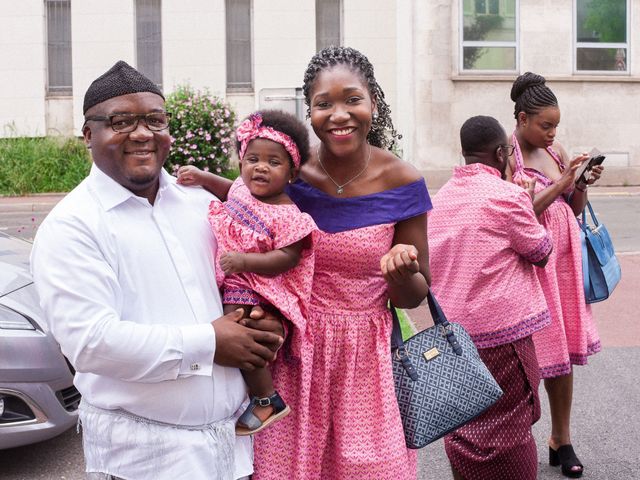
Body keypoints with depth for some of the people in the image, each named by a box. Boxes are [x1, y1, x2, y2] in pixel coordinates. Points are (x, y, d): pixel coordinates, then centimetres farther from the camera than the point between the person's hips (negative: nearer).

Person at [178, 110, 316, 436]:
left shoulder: (285, 215, -16)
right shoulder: (242, 188, 7)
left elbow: (288, 258, -22)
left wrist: (244, 261, -31)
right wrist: (203, 178, 17)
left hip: (255, 290, -9)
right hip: (226, 282, 9)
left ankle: (267, 399, -7)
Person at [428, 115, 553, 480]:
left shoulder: (441, 197, 8)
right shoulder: (506, 196, -13)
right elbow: (541, 252, -1)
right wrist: (529, 203, 11)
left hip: (451, 330, 7)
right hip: (500, 331, -6)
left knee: (462, 426, 16)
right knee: (506, 429, 5)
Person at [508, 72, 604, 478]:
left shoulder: (557, 151, 11)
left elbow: (575, 209, 16)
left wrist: (582, 185, -3)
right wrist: (560, 183, -15)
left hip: (564, 258, 6)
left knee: (563, 350, 10)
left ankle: (562, 438, 23)